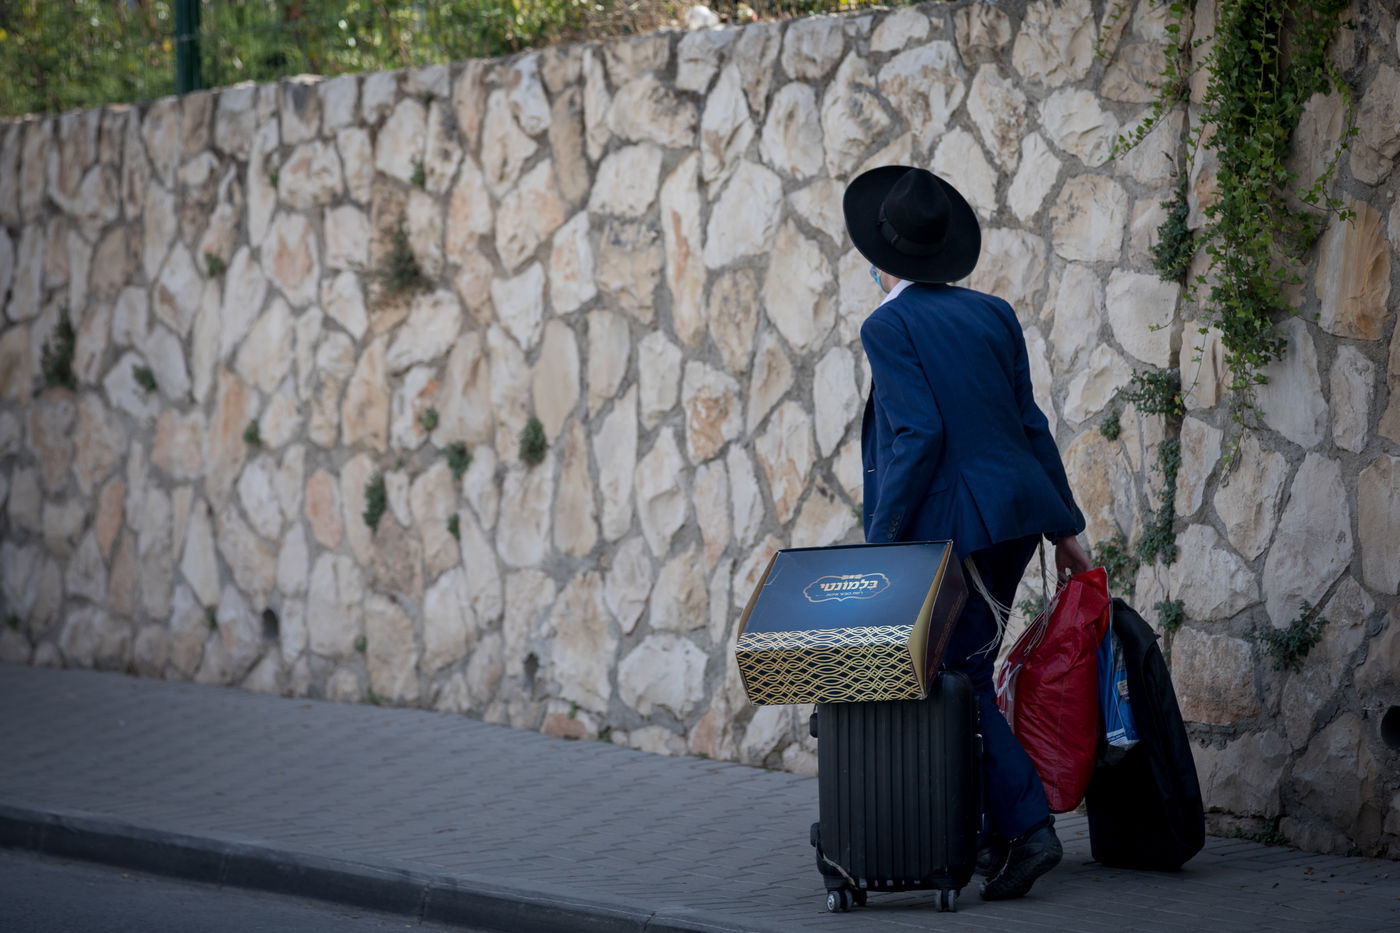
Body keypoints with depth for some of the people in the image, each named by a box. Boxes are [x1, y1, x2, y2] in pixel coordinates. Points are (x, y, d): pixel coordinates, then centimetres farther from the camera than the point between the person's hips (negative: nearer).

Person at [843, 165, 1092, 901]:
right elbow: (1030, 424, 12)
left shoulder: (889, 327, -9)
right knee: (963, 667, 17)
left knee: (966, 676, -3)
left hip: (956, 525, -7)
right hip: (1017, 509, 7)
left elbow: (918, 434, -18)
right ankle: (995, 830, 18)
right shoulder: (991, 314, 11)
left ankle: (1025, 829, -13)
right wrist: (1063, 525, 16)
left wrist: (882, 539, -12)